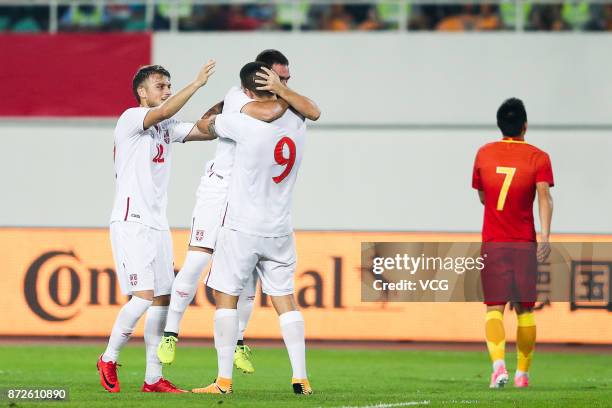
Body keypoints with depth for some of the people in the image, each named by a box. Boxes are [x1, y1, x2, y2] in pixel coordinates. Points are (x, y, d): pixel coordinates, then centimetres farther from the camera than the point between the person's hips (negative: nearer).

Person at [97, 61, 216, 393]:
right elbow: (162, 112, -26)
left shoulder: (168, 127, 16)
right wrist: (197, 83, -28)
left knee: (162, 300, 4)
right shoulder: (131, 119, -8)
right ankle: (109, 359, 1)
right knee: (143, 297, -17)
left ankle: (154, 378, 7)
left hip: (157, 225, 9)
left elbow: (207, 131, 14)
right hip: (130, 222, -9)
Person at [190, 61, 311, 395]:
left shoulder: (245, 123, -16)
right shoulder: (297, 124, -1)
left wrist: (215, 114, 24)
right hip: (280, 230, 5)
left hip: (242, 228, -5)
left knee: (226, 296, 3)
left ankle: (224, 379, 0)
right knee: (284, 300, 8)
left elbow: (203, 126, 2)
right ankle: (300, 378, 2)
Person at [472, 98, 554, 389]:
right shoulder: (538, 157, -3)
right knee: (524, 310, 10)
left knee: (494, 307, -3)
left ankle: (498, 365, -25)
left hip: (492, 243, 1)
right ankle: (523, 373, 13)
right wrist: (545, 237, -22)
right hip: (525, 243, -1)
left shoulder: (484, 154, 5)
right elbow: (544, 196, -15)